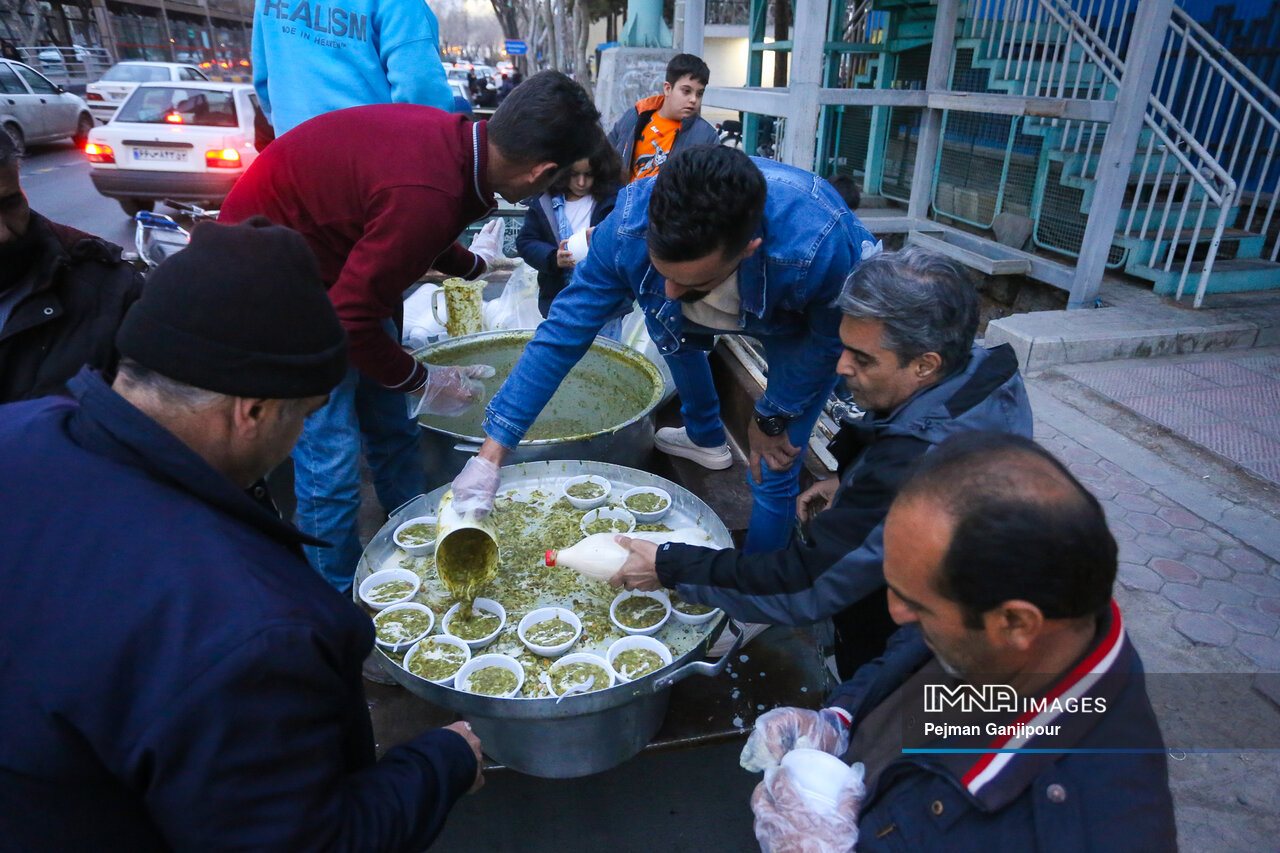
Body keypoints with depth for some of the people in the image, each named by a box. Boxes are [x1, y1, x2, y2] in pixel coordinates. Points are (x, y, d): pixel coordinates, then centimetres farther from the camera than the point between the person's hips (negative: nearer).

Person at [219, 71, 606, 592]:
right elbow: (351, 316, -28)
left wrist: (472, 262, 34)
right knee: (330, 459, -5)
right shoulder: (429, 197, -37)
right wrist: (422, 381, -13)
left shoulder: (455, 137, -8)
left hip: (339, 263, 9)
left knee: (393, 428, 14)